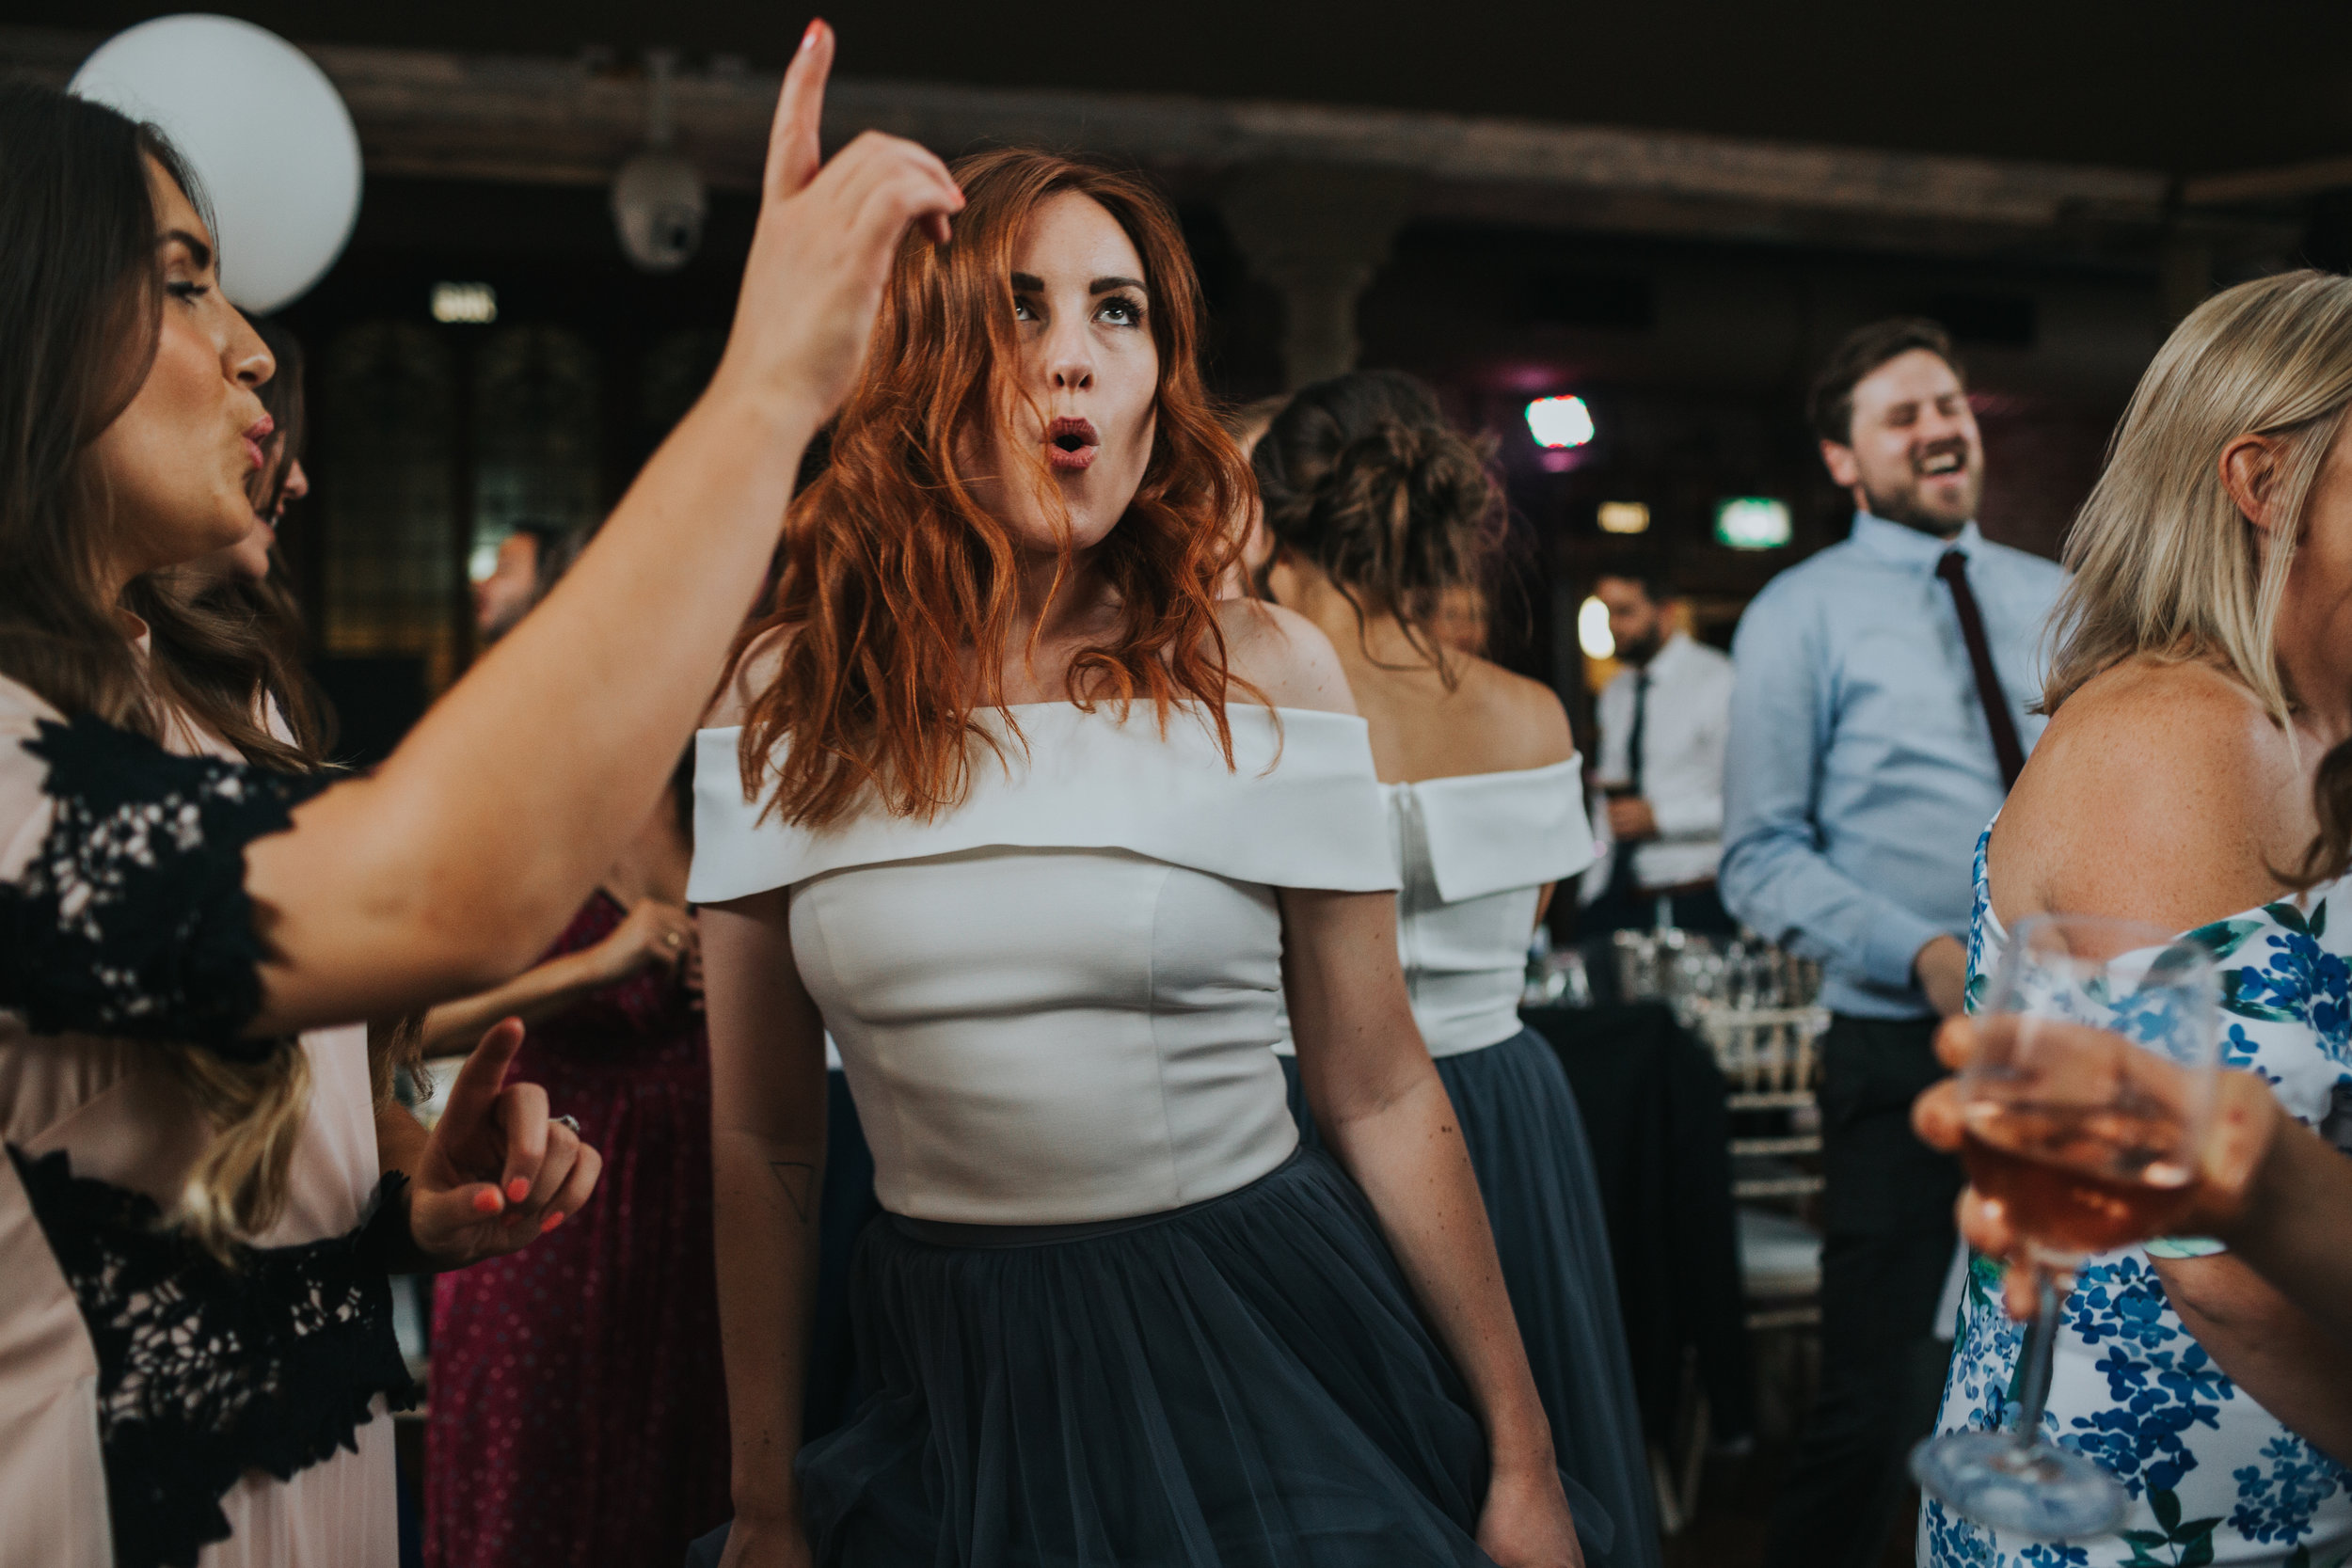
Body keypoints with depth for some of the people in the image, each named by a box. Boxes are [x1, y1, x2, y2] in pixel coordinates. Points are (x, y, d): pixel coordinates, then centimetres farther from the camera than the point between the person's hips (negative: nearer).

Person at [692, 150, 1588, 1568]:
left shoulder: (1264, 675, -6)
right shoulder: (785, 702, -3)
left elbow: (1381, 1094, -2)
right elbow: (765, 1143, 2)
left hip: (1259, 1353, -1)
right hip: (957, 1383, 1)